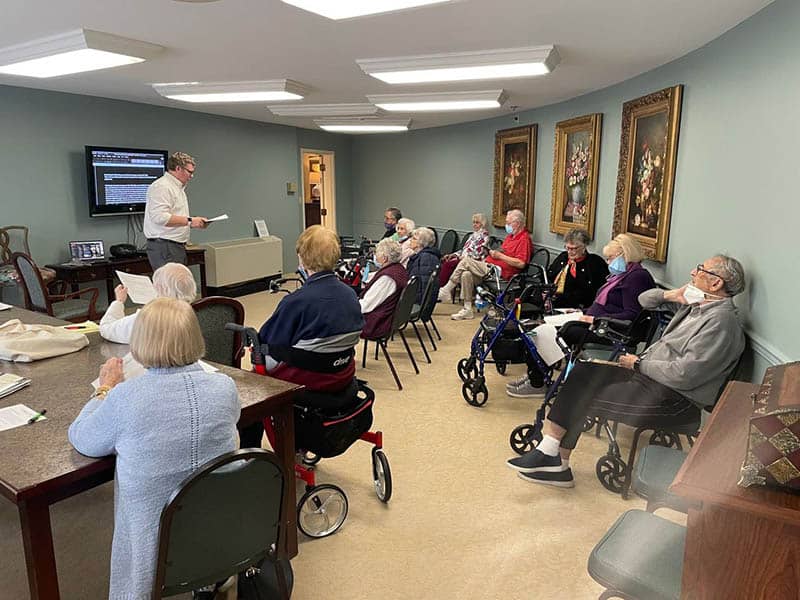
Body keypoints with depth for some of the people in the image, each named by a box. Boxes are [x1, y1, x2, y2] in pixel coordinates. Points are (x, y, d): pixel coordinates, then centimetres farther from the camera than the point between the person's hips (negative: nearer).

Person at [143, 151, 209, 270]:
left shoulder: (178, 188, 23)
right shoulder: (161, 187, -10)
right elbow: (160, 217, -22)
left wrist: (195, 224, 12)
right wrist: (189, 221, -17)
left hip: (178, 246, 10)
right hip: (164, 247, -10)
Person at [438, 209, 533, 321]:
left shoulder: (524, 239, -9)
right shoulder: (511, 236, 22)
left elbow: (521, 263, -19)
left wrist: (500, 256, -15)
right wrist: (494, 252, 7)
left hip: (499, 272, -9)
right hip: (490, 267, 9)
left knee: (466, 261, -16)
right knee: (466, 274, -14)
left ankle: (445, 292, -7)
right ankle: (467, 310, -10)